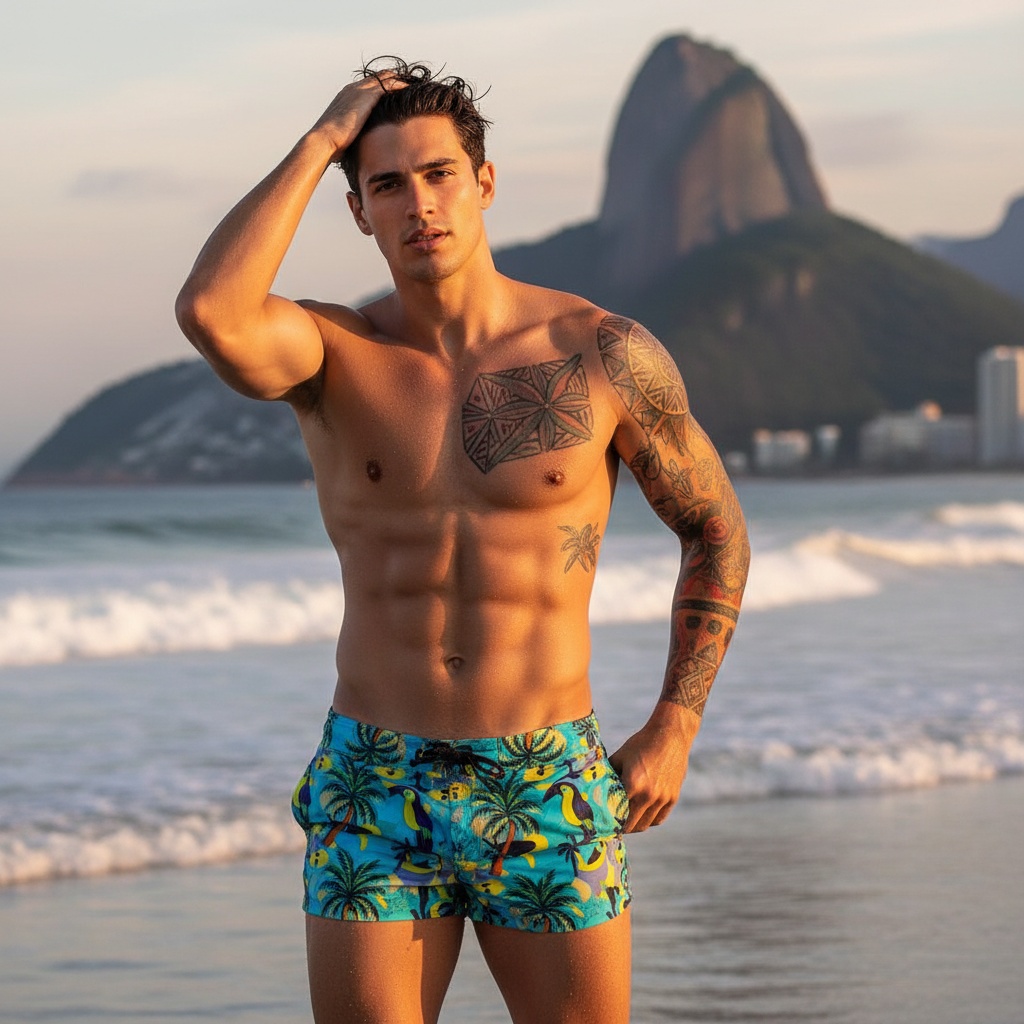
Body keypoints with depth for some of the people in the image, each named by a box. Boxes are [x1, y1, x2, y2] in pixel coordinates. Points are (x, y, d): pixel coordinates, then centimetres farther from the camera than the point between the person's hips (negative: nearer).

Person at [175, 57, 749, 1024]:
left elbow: (716, 532, 10)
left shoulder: (604, 355, -3)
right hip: (374, 796, 1)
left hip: (547, 797, 0)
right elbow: (210, 314, -26)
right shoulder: (332, 353, -2)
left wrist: (672, 731, 1)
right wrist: (319, 141, -15)